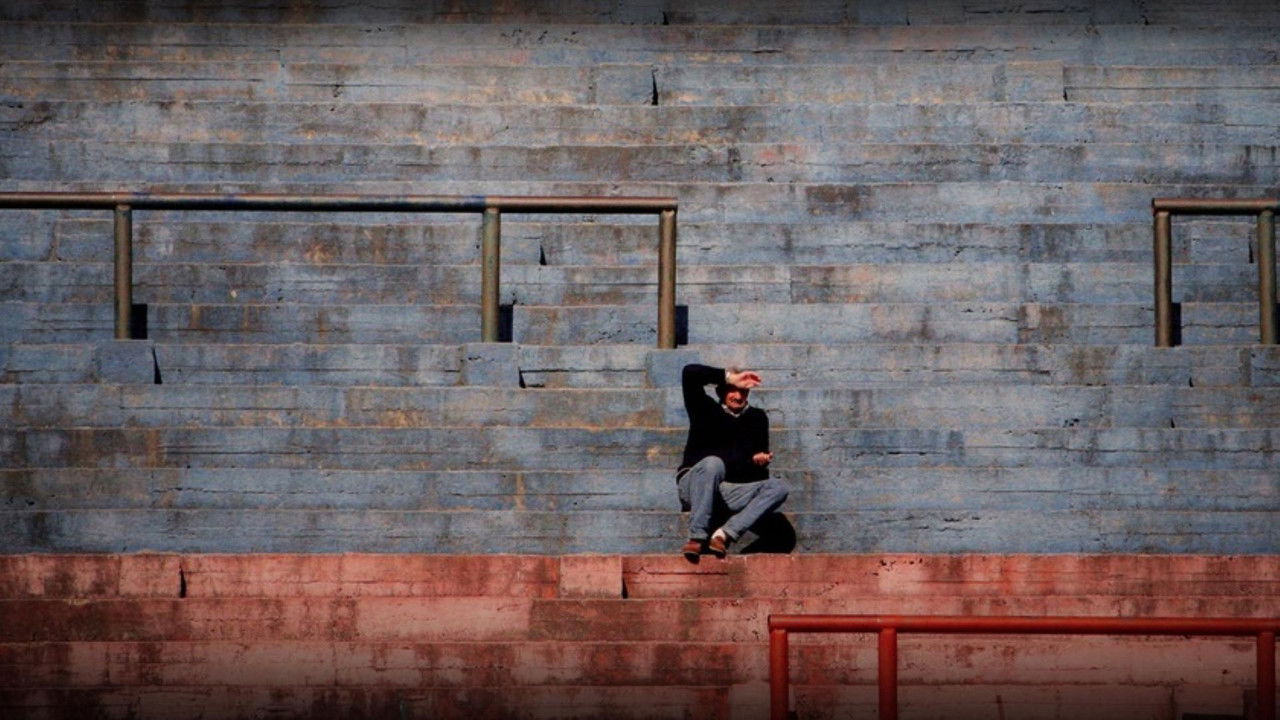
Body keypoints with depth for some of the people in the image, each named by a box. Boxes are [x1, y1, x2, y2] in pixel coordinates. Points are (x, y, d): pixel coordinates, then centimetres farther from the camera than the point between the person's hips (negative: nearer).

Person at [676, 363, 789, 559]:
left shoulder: (757, 418, 14)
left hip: (729, 492, 4)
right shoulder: (706, 409, 2)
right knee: (712, 463, -37)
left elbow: (761, 454, 15)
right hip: (693, 486, -4)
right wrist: (730, 377, -11)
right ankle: (697, 536, -42)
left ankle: (724, 535, -33)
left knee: (778, 488, -17)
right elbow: (690, 373, -12)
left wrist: (760, 459, -9)